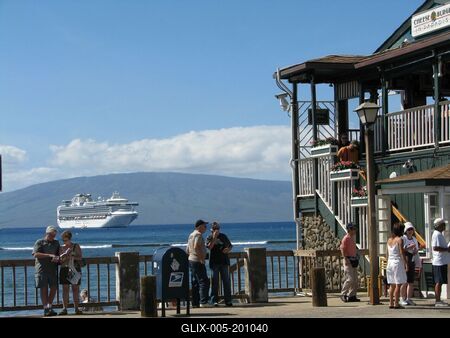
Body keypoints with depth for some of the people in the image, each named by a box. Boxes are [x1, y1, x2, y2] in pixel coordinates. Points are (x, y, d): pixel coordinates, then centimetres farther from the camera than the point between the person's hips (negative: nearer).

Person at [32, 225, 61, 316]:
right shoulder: (39, 242, 4)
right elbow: (36, 254, -9)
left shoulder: (56, 243, 18)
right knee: (44, 288, -4)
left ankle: (49, 307, 12)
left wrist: (57, 258, -4)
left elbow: (59, 254, 21)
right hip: (42, 269, -4)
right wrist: (49, 255, -17)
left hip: (53, 269, 4)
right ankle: (46, 309, -1)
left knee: (54, 288, -1)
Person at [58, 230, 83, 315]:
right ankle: (64, 309, -2)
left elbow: (80, 257, 0)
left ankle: (76, 309, 2)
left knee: (75, 289, -1)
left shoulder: (76, 246, 6)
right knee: (65, 289, -2)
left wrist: (72, 256, -15)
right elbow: (60, 260, 2)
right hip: (65, 269, 1)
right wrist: (66, 254, -15)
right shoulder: (62, 248, 9)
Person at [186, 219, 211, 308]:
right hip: (197, 261, -10)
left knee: (195, 283, 10)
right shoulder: (198, 234, -11)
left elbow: (187, 250, 22)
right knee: (204, 281, -11)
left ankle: (195, 303, 10)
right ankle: (203, 302, -17)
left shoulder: (191, 235, 19)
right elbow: (196, 247, -24)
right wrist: (201, 258, -21)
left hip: (191, 260, 10)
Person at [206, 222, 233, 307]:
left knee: (226, 281, 2)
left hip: (224, 261, 3)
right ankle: (214, 300, 1)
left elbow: (230, 246, 18)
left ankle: (228, 300, 5)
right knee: (215, 282, -2)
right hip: (214, 262, -3)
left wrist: (228, 249, -4)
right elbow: (209, 247, -16)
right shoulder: (209, 238, 3)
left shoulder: (223, 236, 11)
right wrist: (214, 238, -21)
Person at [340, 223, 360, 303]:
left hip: (354, 259, 9)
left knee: (355, 279, 8)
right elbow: (342, 249, -16)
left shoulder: (352, 238, 16)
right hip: (349, 260, -9)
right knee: (350, 279, -12)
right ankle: (343, 294, -1)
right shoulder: (346, 238, -11)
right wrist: (346, 259, -23)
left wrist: (357, 258, 18)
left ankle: (352, 296, 12)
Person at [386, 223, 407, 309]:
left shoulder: (389, 240, 11)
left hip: (390, 262, 7)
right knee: (398, 284, -4)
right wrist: (405, 263, -10)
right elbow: (401, 253, -14)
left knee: (392, 285, 11)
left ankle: (391, 303, 10)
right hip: (398, 262, -7)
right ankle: (396, 303, -7)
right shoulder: (399, 240, -10)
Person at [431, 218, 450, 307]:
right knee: (439, 282, -7)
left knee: (439, 282, 12)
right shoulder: (437, 234, -14)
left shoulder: (439, 234, 19)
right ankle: (438, 301, -5)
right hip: (439, 262, -10)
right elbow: (435, 247, -23)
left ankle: (438, 300, 16)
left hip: (442, 262, 10)